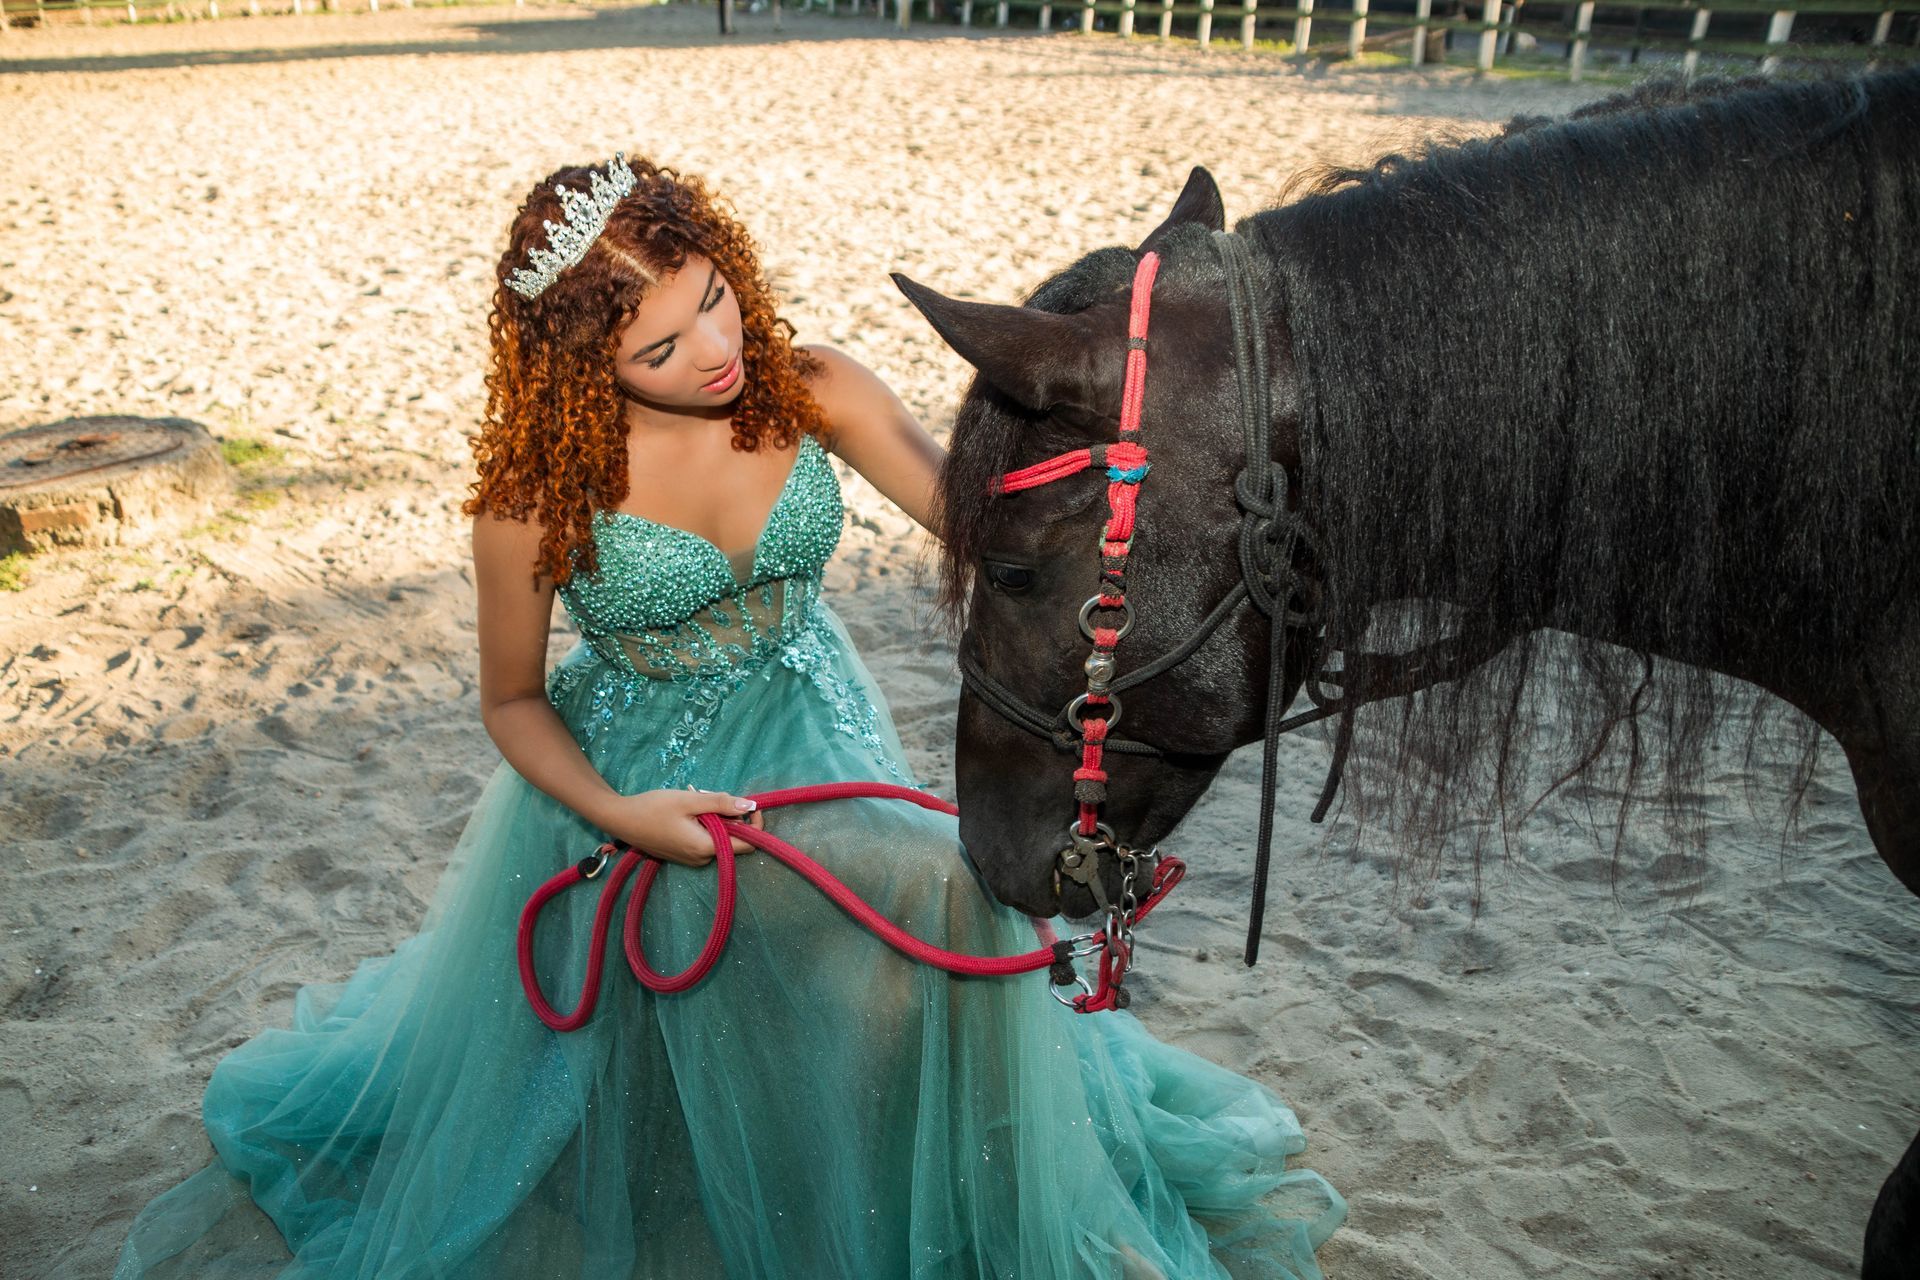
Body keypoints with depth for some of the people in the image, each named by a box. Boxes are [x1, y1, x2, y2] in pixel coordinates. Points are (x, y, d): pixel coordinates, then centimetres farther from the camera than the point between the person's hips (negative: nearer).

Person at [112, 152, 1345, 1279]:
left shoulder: (809, 391, -15)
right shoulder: (542, 490, -21)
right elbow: (512, 699, -8)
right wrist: (618, 814, -24)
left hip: (813, 729, 3)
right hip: (630, 772, -2)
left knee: (961, 911, -11)